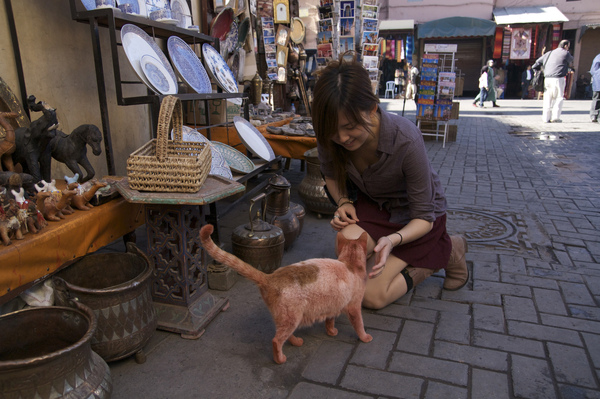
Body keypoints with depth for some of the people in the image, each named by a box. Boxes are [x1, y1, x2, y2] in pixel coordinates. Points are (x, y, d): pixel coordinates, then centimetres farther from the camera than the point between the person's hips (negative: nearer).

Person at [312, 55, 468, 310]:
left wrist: (393, 239, -43)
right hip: (373, 204, 5)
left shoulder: (406, 140, -37)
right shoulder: (329, 135, -24)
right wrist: (343, 201, -18)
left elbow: (423, 217, -24)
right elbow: (331, 174, 2)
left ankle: (447, 250, 10)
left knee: (370, 296, -9)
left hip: (414, 216, -4)